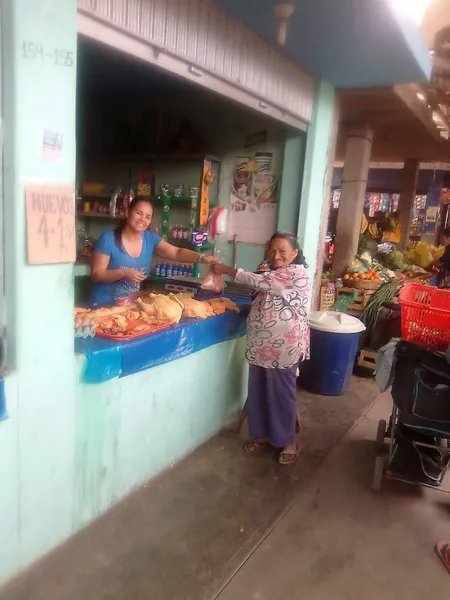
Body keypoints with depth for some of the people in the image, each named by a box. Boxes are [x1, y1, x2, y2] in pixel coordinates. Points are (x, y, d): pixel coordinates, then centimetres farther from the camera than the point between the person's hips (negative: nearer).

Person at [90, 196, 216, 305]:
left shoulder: (151, 239, 1)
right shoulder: (108, 239, -12)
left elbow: (177, 253, -11)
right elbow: (96, 275, -13)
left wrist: (202, 258, -28)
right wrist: (123, 273, -28)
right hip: (105, 305, -4)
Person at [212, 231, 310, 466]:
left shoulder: (297, 273, -14)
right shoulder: (272, 273, 15)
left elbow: (259, 282, -19)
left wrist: (226, 270, -12)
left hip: (284, 347, -8)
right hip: (261, 345, 8)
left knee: (282, 393, 5)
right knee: (258, 392, 14)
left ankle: (287, 441, 22)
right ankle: (262, 435, 31)